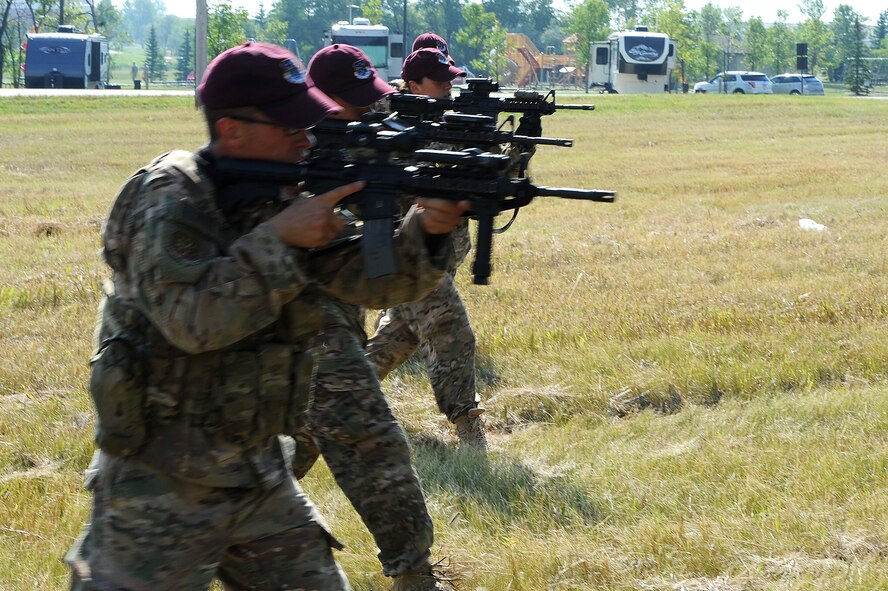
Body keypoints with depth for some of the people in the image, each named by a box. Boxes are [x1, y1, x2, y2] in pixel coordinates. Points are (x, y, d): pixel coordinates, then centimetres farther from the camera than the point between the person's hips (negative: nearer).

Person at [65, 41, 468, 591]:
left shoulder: (289, 194, 4)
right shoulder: (168, 199, -16)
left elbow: (370, 279, 0)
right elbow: (193, 320, -28)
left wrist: (426, 230, -18)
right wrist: (278, 238, -27)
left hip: (261, 471, 7)